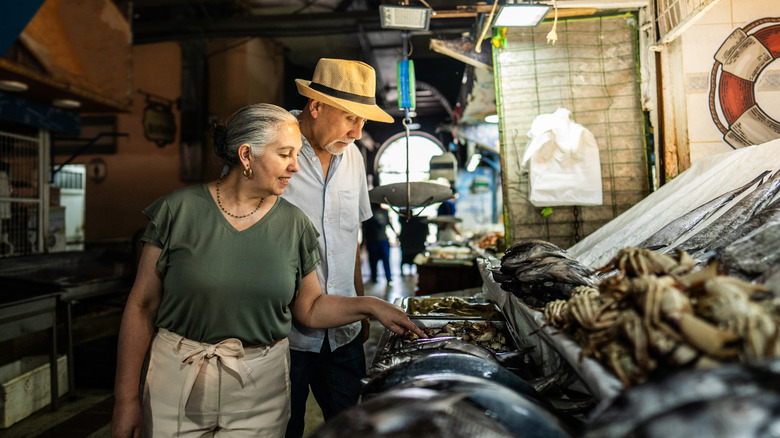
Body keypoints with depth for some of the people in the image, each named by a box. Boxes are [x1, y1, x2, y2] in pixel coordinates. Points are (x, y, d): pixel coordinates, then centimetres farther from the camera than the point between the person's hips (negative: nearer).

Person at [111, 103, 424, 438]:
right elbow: (142, 305, -4)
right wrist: (127, 398, -3)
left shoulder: (294, 225, -1)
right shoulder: (179, 210, -7)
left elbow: (310, 308, 7)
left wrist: (368, 305, -8)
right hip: (177, 378, -1)